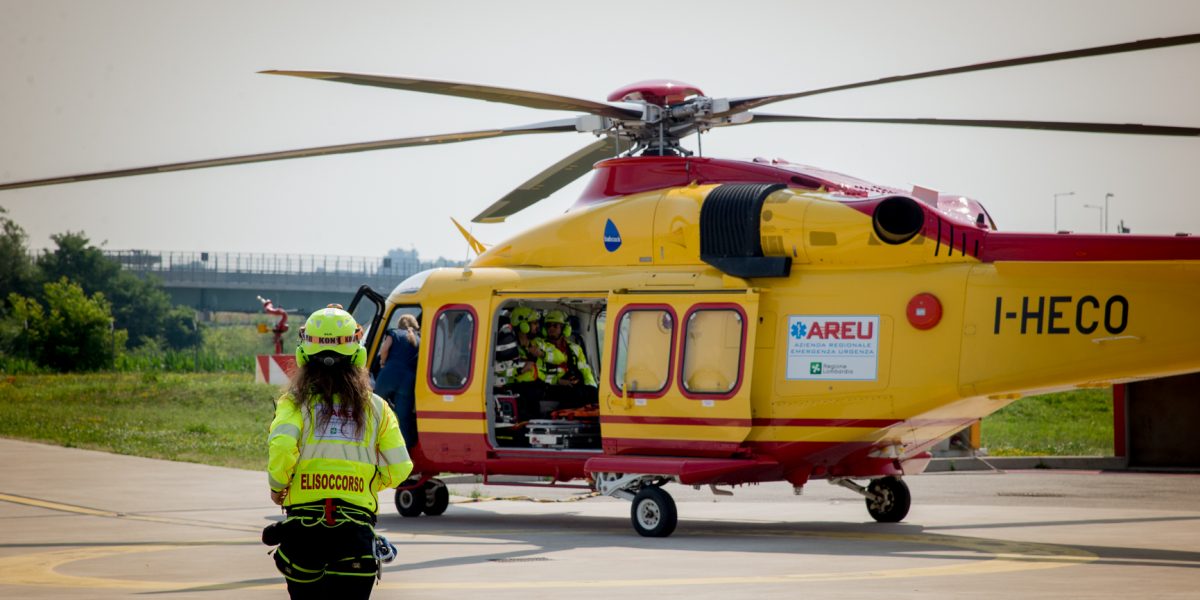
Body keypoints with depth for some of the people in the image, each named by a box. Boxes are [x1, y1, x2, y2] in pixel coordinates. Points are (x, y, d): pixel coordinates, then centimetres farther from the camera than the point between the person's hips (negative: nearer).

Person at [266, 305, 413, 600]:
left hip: (303, 525, 0)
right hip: (356, 530, 0)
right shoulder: (375, 407, 9)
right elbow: (399, 468, 3)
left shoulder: (295, 402, 3)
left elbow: (281, 445, -16)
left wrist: (277, 487, 3)